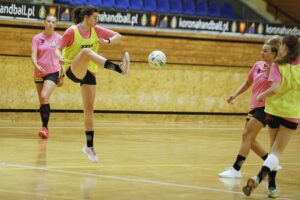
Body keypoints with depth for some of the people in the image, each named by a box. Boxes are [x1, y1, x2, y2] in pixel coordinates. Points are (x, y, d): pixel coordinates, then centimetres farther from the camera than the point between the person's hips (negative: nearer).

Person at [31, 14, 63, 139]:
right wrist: (36, 65, -29)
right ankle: (44, 127, 20)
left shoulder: (59, 38, 0)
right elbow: (33, 55, -7)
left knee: (44, 96, -22)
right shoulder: (37, 38, 1)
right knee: (41, 101, 9)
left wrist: (62, 76, 7)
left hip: (53, 72, -3)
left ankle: (45, 127, -20)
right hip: (39, 73, 3)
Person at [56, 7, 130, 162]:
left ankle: (89, 147, 8)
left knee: (89, 110, 0)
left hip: (89, 72, 5)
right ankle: (119, 69, -57)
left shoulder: (96, 30, 3)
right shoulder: (72, 31, -10)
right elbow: (59, 49, -6)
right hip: (73, 70, -5)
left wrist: (108, 41, -15)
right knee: (86, 51, -35)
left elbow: (118, 35, 6)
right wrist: (60, 57, -29)